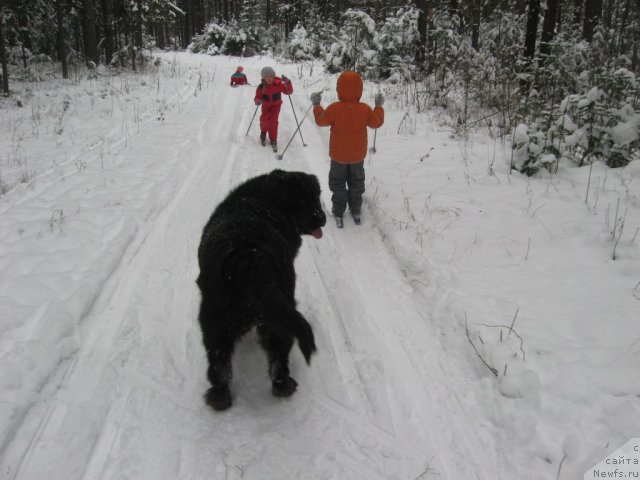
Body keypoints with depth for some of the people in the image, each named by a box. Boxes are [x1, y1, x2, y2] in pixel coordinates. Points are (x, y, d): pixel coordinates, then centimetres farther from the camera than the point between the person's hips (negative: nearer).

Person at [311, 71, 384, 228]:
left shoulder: (334, 109, -21)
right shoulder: (365, 109, -17)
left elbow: (321, 120, -6)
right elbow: (376, 122, -1)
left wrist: (316, 105, 9)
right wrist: (379, 106, 13)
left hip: (338, 155, -2)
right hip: (358, 155, 2)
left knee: (338, 184, 16)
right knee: (356, 182, 21)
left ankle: (338, 212, 21)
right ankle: (355, 210, 32)